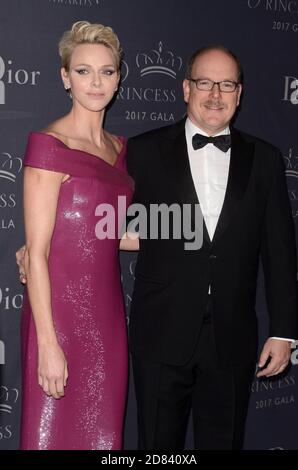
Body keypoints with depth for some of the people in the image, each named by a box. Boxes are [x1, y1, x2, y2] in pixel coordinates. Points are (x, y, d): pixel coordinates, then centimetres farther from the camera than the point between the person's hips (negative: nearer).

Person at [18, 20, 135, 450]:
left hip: (107, 313, 7)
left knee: (102, 432, 14)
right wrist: (48, 344, -17)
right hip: (61, 312, -6)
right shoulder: (50, 145, -11)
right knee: (55, 432, 7)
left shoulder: (119, 148, 11)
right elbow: (36, 251, -14)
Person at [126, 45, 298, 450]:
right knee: (159, 444, 11)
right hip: (162, 336, -1)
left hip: (232, 338, 2)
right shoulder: (145, 151, 0)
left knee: (224, 441, 14)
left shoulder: (264, 159, 5)